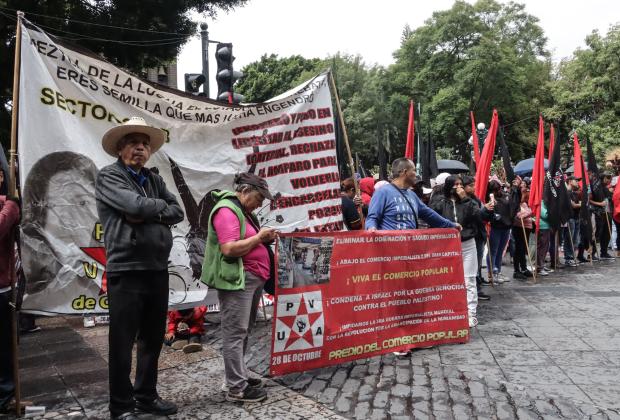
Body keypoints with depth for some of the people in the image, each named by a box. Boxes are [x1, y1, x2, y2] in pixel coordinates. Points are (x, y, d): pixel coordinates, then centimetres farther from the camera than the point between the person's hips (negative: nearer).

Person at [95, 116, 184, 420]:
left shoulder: (154, 180, 16)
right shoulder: (109, 176, -3)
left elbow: (178, 212, 5)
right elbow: (136, 204, -20)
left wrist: (148, 213, -10)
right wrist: (161, 206, -2)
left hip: (158, 270, 7)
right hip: (126, 272, -6)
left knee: (153, 338, 15)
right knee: (123, 342, 3)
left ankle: (146, 396, 30)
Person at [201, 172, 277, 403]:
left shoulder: (242, 211, 19)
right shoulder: (226, 211, -14)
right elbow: (229, 249, -23)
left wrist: (263, 239, 8)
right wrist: (258, 237, -14)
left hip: (251, 278, 10)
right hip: (237, 279, -10)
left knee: (243, 331, 15)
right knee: (235, 332, -4)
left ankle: (238, 376, 26)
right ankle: (237, 387, 3)